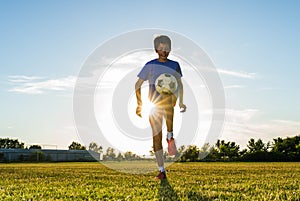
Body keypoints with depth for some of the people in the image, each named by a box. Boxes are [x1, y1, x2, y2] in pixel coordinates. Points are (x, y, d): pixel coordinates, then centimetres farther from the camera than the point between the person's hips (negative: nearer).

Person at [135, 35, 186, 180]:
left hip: (170, 97, 0)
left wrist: (181, 102, 14)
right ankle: (162, 171, 5)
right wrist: (139, 104, -2)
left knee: (168, 99, -39)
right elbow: (137, 85, 7)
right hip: (154, 104, 0)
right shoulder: (150, 65, 6)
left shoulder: (174, 65, 12)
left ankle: (170, 136, -27)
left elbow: (179, 84, 23)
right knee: (156, 136, -4)